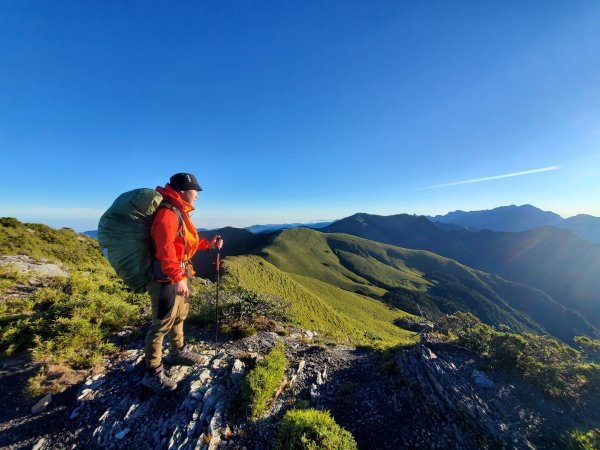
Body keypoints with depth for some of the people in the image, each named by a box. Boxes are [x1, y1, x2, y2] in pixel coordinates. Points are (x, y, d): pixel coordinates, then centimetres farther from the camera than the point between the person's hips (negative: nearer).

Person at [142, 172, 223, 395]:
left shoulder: (180, 212, 12)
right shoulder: (167, 213, -21)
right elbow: (166, 249, -30)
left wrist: (209, 244, 12)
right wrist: (177, 278, -34)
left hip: (180, 274, 10)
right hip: (167, 278, -10)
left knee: (179, 316, 24)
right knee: (162, 323, 2)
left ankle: (178, 352, 44)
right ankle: (152, 374, 20)